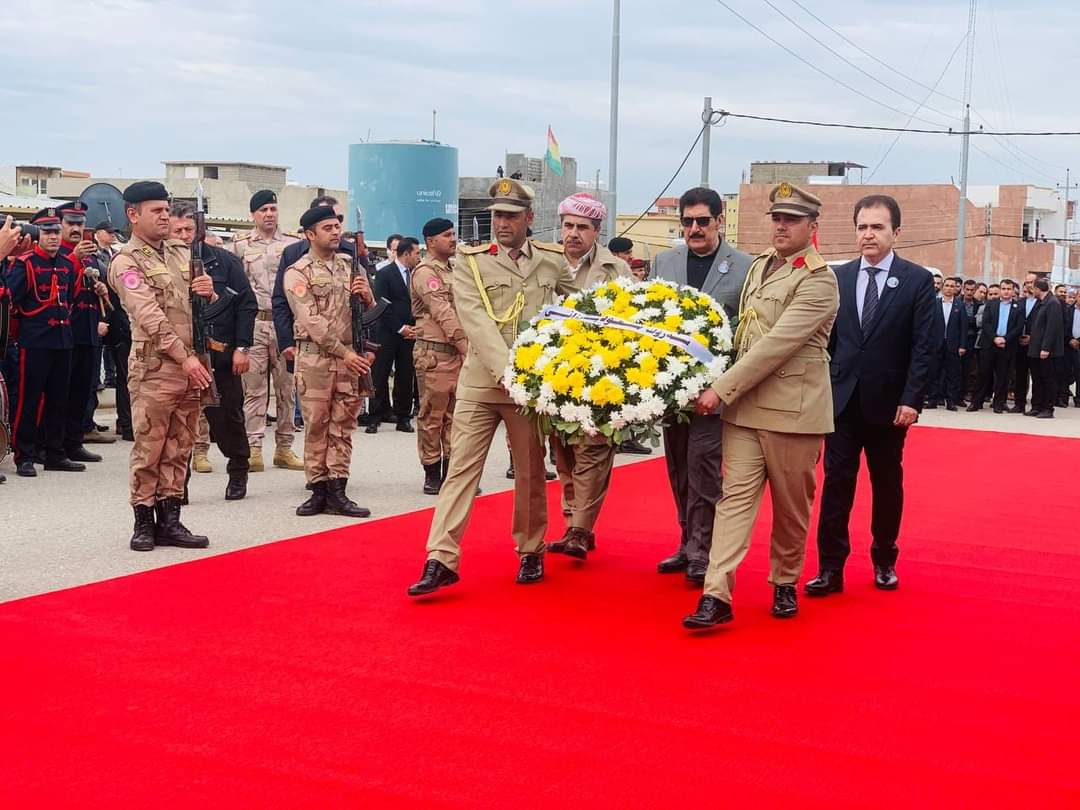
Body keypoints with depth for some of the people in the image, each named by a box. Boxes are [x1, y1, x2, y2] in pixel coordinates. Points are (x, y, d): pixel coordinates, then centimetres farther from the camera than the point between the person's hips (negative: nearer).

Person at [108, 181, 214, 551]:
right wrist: (185, 357, -22)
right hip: (155, 368, -6)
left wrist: (209, 292, -1)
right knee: (149, 448, -1)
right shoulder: (126, 263, -7)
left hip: (191, 365, 6)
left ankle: (169, 519, 17)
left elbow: (206, 307, 23)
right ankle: (144, 522, 8)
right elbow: (150, 317, -17)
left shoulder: (182, 254, 15)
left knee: (178, 448, 10)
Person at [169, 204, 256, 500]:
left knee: (228, 416, 8)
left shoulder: (223, 260, 2)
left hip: (222, 354, 0)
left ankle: (238, 472, 27)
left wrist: (241, 347, -4)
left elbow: (247, 303, 1)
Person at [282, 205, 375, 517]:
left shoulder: (350, 265, 12)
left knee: (343, 426, 6)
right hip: (315, 358, -4)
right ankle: (318, 491, 9)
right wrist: (344, 353, -18)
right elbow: (312, 321, -13)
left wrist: (367, 296, -7)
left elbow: (371, 312, 17)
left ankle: (337, 493, 10)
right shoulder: (297, 273, -5)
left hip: (351, 356, 5)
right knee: (316, 426, 2)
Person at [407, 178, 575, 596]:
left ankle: (531, 551, 26)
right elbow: (477, 323, -12)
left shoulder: (553, 261, 7)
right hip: (478, 383, -1)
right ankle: (442, 559, -3)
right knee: (461, 469, -3)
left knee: (531, 473, 11)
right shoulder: (470, 263, 0)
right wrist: (508, 370, -23)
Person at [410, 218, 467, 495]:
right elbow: (443, 313, -16)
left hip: (458, 352, 8)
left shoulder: (452, 270, 18)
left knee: (455, 415, 10)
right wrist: (466, 345, -19)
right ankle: (432, 474, 6)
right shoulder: (426, 271, -9)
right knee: (432, 415, -1)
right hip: (434, 353, -8)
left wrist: (469, 347, 8)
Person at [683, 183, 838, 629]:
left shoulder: (819, 280, -12)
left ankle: (785, 584, 26)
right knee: (735, 496, -2)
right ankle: (717, 595, -7)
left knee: (791, 506, 8)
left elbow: (777, 344, -19)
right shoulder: (758, 265, 13)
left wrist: (721, 389, -19)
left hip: (792, 408, -6)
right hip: (744, 405, 6)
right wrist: (728, 390, 13)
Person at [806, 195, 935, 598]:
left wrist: (912, 399, -15)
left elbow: (923, 346, -7)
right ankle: (831, 567, 2)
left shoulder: (917, 280, -3)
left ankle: (884, 561, 25)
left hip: (889, 403, -1)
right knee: (836, 483, -1)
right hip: (842, 399, 2)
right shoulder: (839, 277, 5)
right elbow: (826, 339, 6)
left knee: (888, 485, 11)